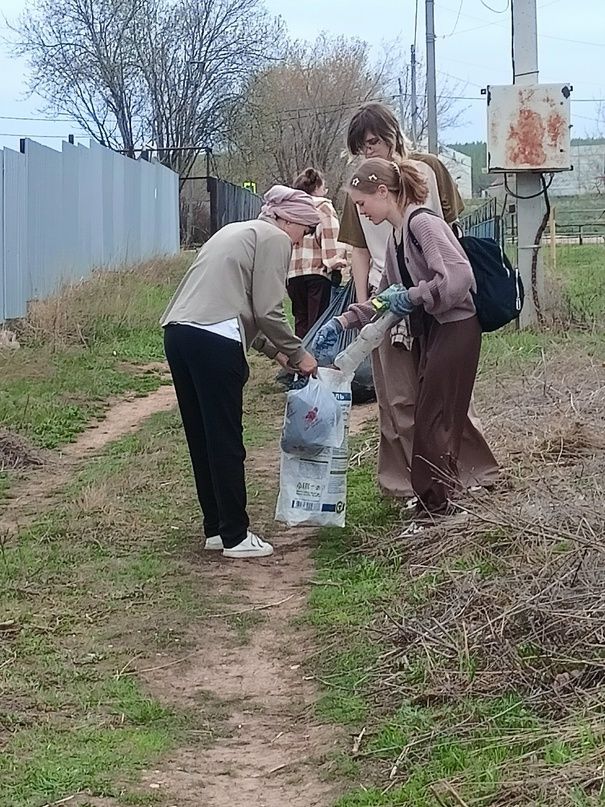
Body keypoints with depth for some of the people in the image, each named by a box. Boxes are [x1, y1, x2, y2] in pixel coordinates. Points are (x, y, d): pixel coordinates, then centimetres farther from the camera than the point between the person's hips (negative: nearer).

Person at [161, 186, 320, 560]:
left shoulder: (239, 232, 29)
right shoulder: (275, 239, 2)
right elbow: (268, 311, -7)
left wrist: (275, 350, 26)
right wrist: (297, 353, 6)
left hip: (178, 332, 9)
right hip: (214, 341, -9)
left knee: (202, 439, 15)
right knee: (226, 443, -1)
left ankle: (216, 528, 23)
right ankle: (235, 536, 6)